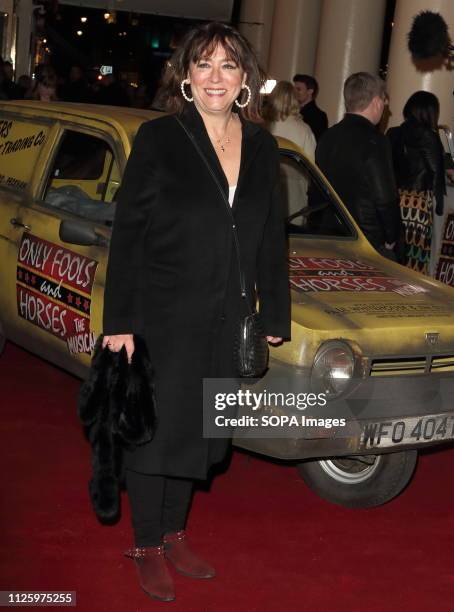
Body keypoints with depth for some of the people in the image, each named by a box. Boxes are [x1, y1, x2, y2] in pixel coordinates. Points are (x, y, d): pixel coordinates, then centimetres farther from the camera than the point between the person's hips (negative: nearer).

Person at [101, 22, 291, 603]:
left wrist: (274, 318, 6)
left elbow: (271, 238, 9)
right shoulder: (159, 138, -9)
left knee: (196, 429, 16)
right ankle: (147, 547, 24)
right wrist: (119, 322, -12)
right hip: (161, 318, -4)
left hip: (225, 322, 5)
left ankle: (173, 534, 34)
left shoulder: (262, 146, 4)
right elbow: (127, 232, -9)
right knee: (154, 431, 6)